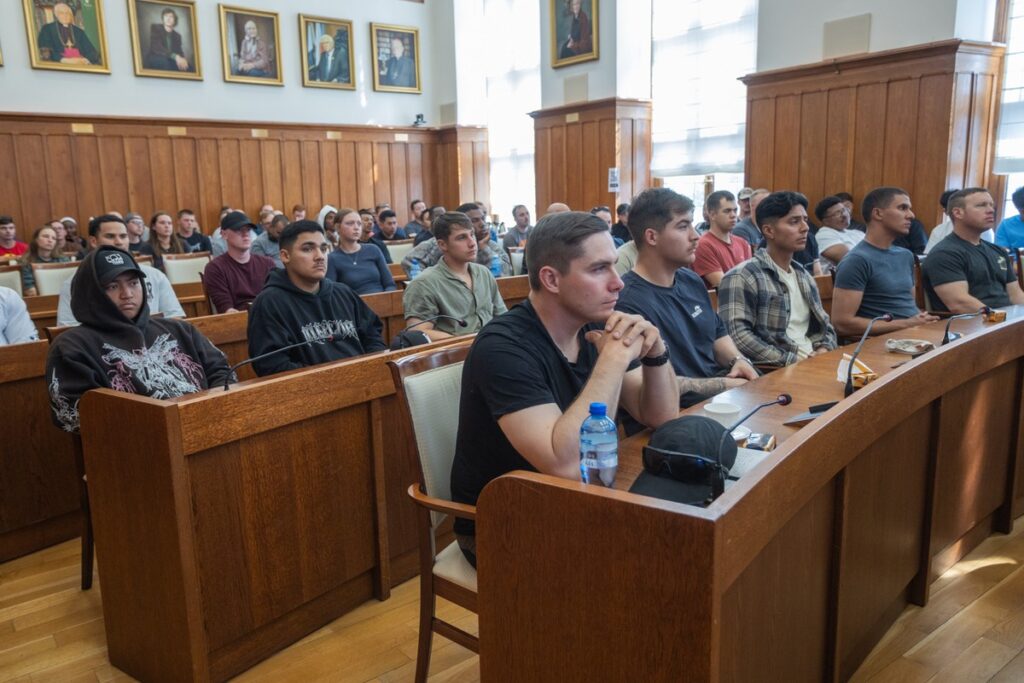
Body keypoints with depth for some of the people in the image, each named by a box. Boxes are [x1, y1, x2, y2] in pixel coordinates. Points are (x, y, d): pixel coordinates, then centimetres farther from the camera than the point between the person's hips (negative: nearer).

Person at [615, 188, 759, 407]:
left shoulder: (692, 280, 11)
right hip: (681, 411, -9)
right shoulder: (628, 302, -20)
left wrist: (738, 360, 2)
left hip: (722, 388, 9)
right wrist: (723, 386, -16)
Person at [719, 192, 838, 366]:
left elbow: (825, 325, 25)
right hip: (774, 371, -7)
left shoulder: (804, 275, 18)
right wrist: (793, 361, -20)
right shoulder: (742, 277, -9)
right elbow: (736, 335, -20)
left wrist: (823, 351, 2)